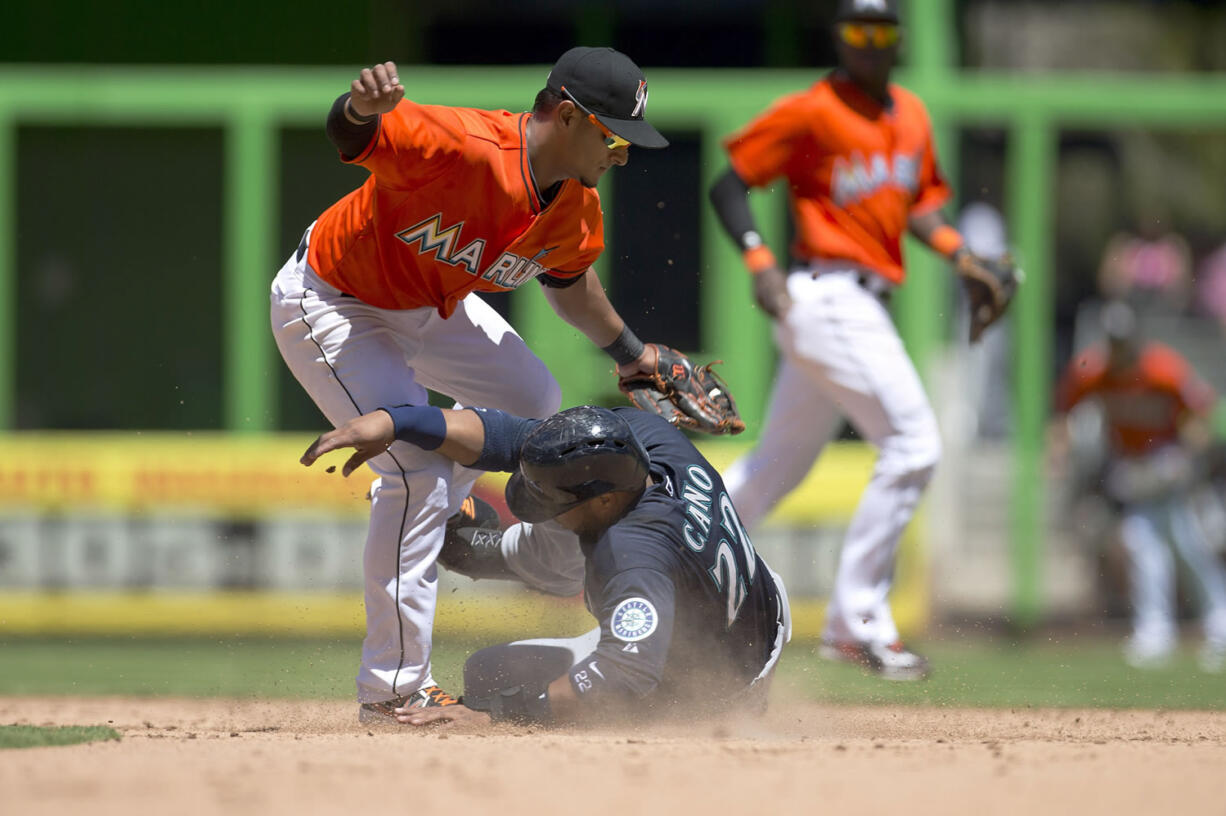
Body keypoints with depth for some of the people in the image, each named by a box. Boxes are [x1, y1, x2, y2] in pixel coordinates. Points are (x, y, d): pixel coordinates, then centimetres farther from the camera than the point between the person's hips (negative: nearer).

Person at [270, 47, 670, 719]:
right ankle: (394, 688, -12)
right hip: (329, 304, -9)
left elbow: (569, 282, 11)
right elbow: (349, 134, -45)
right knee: (417, 469, -19)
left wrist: (627, 353, 23)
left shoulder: (575, 208, -11)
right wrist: (365, 106, -68)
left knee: (535, 404, 21)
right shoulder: (462, 148, -37)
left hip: (431, 306, 9)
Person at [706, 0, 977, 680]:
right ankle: (858, 624, -9)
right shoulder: (811, 113, -8)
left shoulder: (911, 116, 14)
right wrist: (758, 261, -19)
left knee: (780, 463, 15)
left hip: (863, 308, 9)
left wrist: (960, 255, 5)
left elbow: (918, 203, 22)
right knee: (913, 445, -14)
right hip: (828, 298, -9)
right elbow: (729, 185, -5)